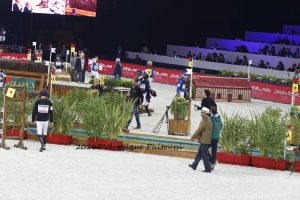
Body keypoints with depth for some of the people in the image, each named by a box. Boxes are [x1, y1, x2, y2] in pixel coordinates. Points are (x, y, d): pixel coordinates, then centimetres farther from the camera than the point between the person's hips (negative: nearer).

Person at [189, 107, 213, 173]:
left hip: (204, 141, -10)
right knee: (199, 153, 18)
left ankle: (208, 169, -4)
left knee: (205, 155, -5)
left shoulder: (205, 121, -18)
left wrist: (193, 137, -4)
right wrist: (197, 136, 16)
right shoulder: (209, 120, 12)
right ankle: (194, 165, 28)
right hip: (207, 140, 10)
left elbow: (199, 130, -14)